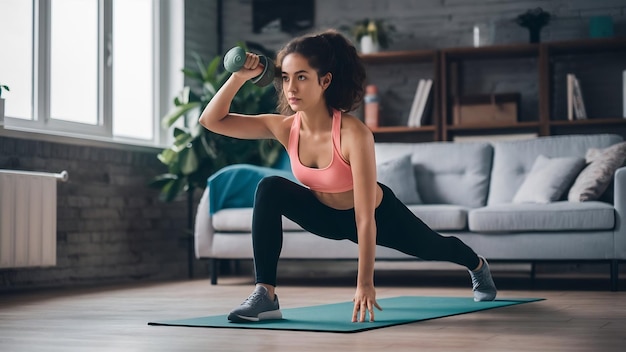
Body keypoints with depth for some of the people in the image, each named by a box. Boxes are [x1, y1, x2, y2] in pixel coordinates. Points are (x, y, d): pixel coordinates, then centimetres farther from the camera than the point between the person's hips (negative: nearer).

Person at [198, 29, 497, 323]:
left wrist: (365, 284, -38)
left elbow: (365, 219, -38)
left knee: (433, 248, 26)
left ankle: (478, 266, 64)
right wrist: (240, 76, -35)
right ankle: (265, 295, -24)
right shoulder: (285, 128, -24)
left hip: (379, 214, -3)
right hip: (327, 214, 3)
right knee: (269, 189, -28)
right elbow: (211, 120, -21)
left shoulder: (353, 133, -39)